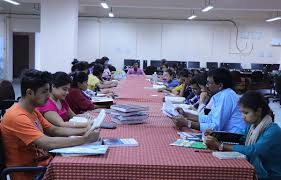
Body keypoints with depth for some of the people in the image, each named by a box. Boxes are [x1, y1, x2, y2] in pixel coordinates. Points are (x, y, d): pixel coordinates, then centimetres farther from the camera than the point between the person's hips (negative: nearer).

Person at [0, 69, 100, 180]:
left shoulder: (33, 110, 7)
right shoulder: (17, 117, -23)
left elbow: (54, 130, 9)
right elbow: (48, 143, -31)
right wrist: (84, 139, -25)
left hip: (43, 162, 8)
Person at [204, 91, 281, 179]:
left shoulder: (273, 130, -20)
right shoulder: (251, 126, 4)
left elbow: (252, 151, -30)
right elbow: (241, 144, -2)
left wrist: (220, 145, -28)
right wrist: (216, 141, -19)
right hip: (254, 172, 6)